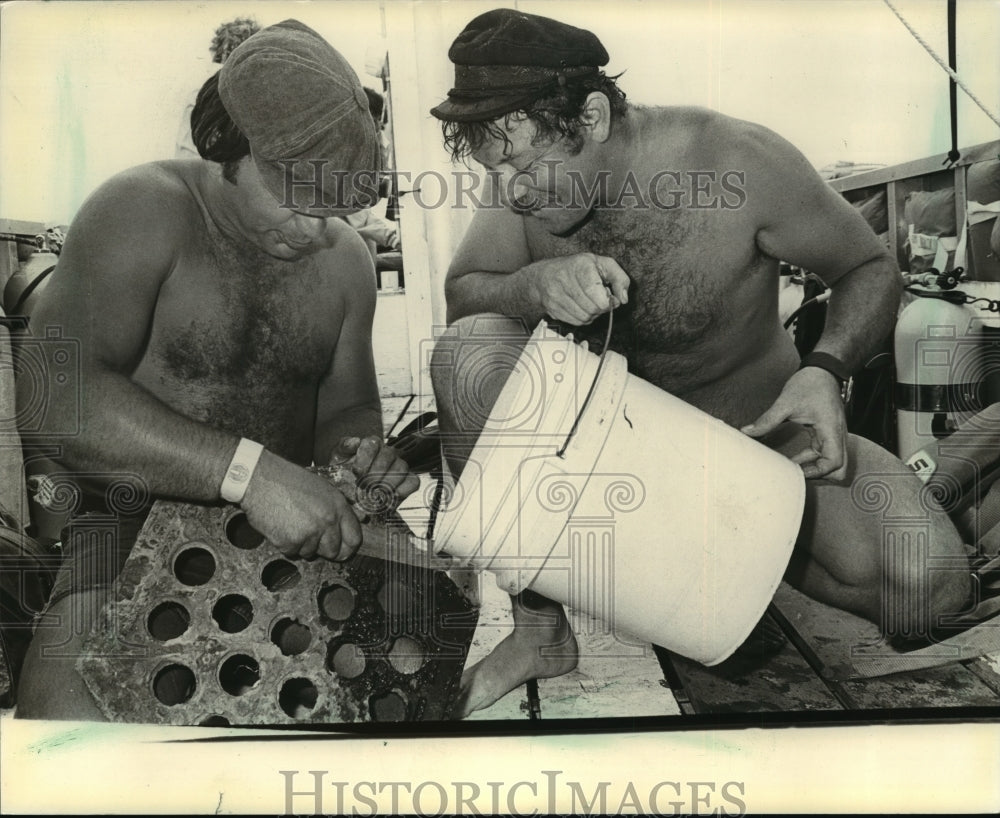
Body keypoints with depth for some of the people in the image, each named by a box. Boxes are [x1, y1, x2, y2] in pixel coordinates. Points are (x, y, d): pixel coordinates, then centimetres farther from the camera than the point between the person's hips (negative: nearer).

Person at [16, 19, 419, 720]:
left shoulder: (345, 257, 8)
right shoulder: (141, 213, -9)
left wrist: (357, 446, -9)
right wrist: (248, 470, -33)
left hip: (291, 531, 5)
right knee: (70, 703, -32)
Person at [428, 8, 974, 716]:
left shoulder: (740, 161, -24)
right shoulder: (526, 163, -13)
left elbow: (871, 268, -11)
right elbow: (460, 295, -10)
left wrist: (825, 370, -31)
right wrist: (537, 284, -33)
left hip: (754, 423, -2)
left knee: (933, 588, -22)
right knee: (469, 353, -27)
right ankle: (541, 629, -14)